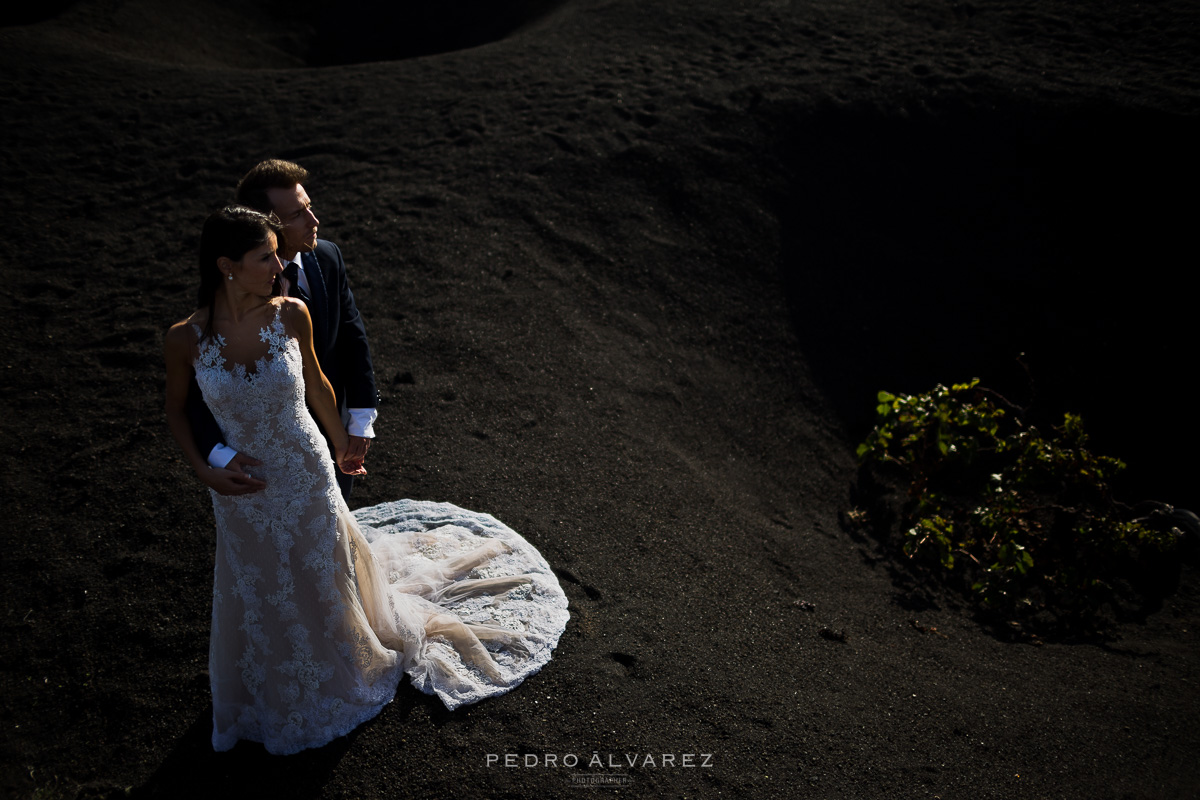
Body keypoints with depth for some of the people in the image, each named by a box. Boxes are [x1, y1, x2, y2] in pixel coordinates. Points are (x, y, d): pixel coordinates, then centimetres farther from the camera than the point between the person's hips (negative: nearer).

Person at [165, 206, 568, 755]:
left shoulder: (291, 315, -17)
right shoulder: (185, 338, -20)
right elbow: (176, 411, -2)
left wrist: (342, 444, 13)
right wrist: (204, 471, -12)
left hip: (308, 478, 1)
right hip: (243, 497, 0)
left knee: (326, 580, 23)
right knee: (258, 600, 22)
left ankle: (339, 675, 56)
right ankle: (273, 695, 53)